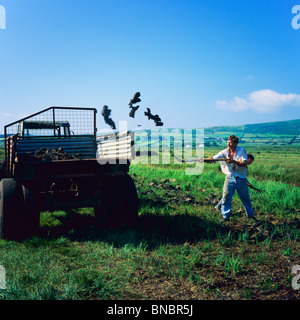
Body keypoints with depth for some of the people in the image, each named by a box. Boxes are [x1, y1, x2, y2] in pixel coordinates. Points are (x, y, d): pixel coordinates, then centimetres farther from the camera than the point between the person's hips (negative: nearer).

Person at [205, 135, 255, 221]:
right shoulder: (224, 152, -2)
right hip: (230, 178, 1)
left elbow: (245, 163, -13)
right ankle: (225, 217, 6)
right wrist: (203, 160, -29)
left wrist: (234, 161, -26)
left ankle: (251, 214, 32)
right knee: (226, 197, -7)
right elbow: (213, 159, -11)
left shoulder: (242, 150, -4)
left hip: (241, 179, 0)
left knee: (245, 198, 11)